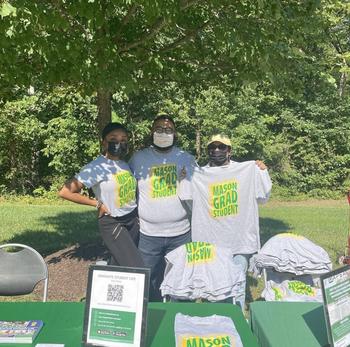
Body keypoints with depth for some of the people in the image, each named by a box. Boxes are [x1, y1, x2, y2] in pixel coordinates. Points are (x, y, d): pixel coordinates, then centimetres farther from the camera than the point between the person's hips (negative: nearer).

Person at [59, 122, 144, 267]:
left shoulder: (125, 164, 4)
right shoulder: (96, 167, -15)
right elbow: (65, 192, -16)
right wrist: (97, 203, -14)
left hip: (133, 219, 6)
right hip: (112, 223, -6)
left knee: (119, 265, 16)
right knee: (137, 269, -10)